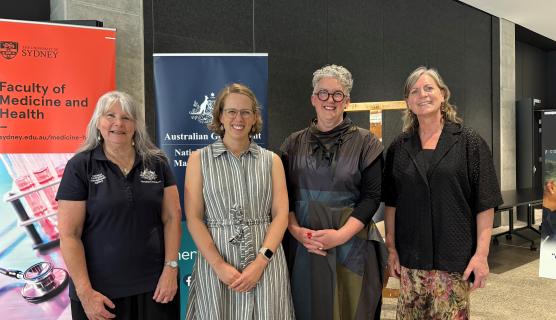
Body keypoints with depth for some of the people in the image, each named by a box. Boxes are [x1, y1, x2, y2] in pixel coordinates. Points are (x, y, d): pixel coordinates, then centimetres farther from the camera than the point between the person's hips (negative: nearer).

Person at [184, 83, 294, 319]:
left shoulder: (271, 161, 7)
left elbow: (281, 215, 0)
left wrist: (260, 262, -12)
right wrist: (219, 265, -13)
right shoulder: (199, 160, 3)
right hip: (215, 263, -1)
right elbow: (193, 219, -3)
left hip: (265, 262, 1)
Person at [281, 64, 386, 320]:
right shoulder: (294, 143, 8)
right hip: (303, 246, 2)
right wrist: (296, 230, -11)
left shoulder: (365, 143, 0)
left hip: (351, 244, -2)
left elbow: (372, 196, -5)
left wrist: (341, 235, -16)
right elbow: (284, 195, 5)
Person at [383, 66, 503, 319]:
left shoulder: (470, 143, -1)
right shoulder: (399, 148, 6)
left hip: (454, 256, -2)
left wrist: (481, 253, -9)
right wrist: (391, 248, 4)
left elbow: (485, 204, -4)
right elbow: (391, 203, 8)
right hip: (410, 256, 2)